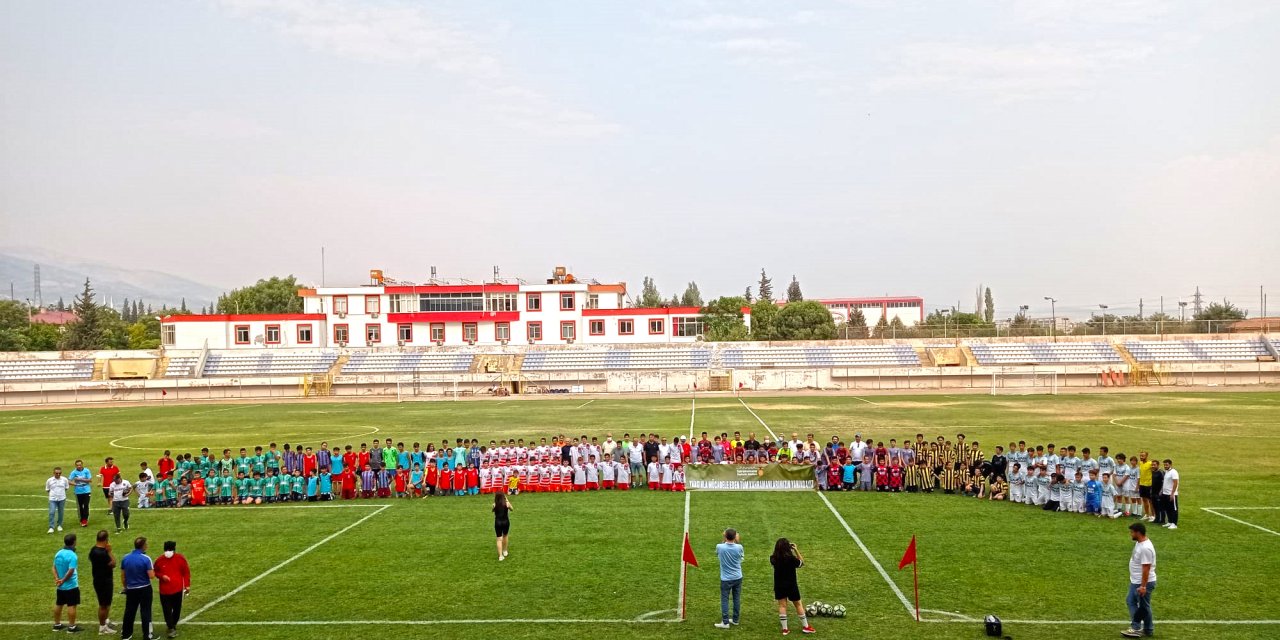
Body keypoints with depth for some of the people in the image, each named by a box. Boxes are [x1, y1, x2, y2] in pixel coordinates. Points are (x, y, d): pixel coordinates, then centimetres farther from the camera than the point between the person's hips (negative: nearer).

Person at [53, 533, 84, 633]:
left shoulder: (58, 553, 4)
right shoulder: (72, 555, -21)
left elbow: (54, 567, 5)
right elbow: (70, 571, -25)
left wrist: (57, 578, -5)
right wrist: (63, 580, -13)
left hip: (60, 586, 8)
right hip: (71, 585, -8)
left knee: (58, 604, 17)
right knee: (72, 606, 0)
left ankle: (57, 625, 28)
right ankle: (71, 627, 3)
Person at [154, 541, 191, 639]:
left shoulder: (180, 558, -3)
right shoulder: (160, 560, -3)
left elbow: (186, 572, 3)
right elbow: (155, 572, 11)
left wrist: (187, 585, 1)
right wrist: (161, 576, -11)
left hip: (178, 589, 0)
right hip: (164, 590, 0)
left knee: (177, 609, 11)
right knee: (167, 610, -6)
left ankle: (173, 624, 32)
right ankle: (171, 629, -2)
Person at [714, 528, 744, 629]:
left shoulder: (720, 547, -16)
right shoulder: (739, 547, -12)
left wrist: (724, 540, 11)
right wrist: (738, 541, 14)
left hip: (726, 579, -3)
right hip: (738, 577, 3)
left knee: (724, 600, 4)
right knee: (737, 599, 14)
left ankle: (725, 622, 3)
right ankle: (735, 620, 23)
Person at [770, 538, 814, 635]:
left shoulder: (774, 559, -12)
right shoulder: (791, 558, -24)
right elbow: (802, 563, -8)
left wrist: (779, 549, 1)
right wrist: (796, 550, -10)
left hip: (779, 586, 3)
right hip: (791, 585, -3)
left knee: (782, 605, 10)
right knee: (798, 604, 13)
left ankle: (784, 629, 10)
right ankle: (805, 627, 21)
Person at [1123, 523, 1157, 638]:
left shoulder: (1145, 548, -28)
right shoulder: (1139, 543, 4)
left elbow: (1146, 568, -28)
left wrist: (1143, 586, -26)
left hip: (1143, 583, -10)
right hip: (1135, 581, 10)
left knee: (1143, 607, 2)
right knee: (1131, 601, 18)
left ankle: (1148, 630, 14)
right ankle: (1136, 627, 25)